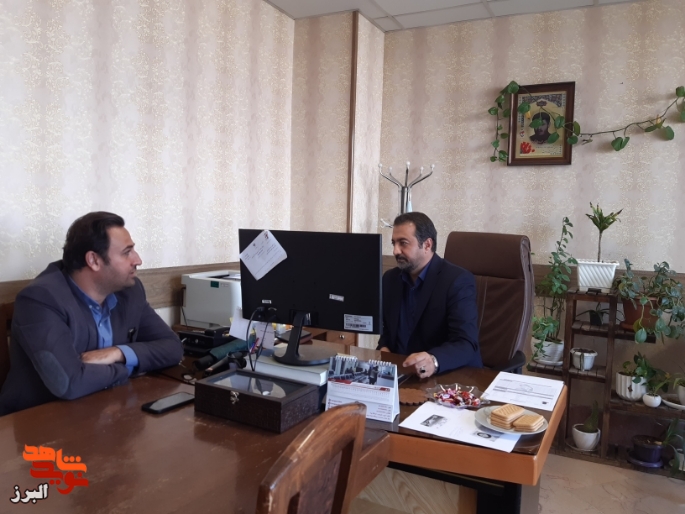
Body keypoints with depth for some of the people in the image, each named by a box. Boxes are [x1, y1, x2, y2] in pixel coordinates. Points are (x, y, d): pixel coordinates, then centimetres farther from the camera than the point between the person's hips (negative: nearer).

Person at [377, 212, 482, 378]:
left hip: (450, 377, -4)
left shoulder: (458, 280, -13)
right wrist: (384, 348, -3)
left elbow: (466, 344, -22)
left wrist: (434, 361, -39)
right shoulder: (390, 278, 5)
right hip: (400, 372, 5)